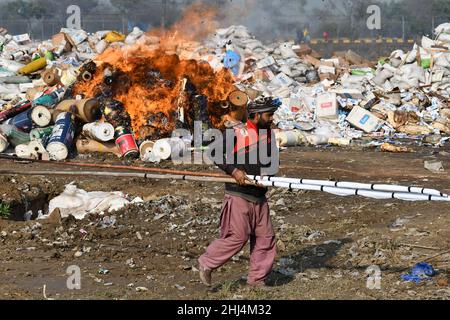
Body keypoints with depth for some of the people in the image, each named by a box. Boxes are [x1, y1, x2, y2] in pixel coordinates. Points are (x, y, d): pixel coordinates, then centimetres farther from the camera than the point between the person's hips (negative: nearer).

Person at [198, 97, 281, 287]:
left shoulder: (269, 134, 11)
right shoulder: (236, 133, -10)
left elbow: (274, 161, 15)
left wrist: (268, 175, -6)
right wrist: (233, 170, -20)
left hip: (259, 197, 7)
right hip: (238, 195, -7)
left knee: (265, 238, 5)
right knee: (237, 237, -7)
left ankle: (257, 280, 15)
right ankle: (206, 264, 11)